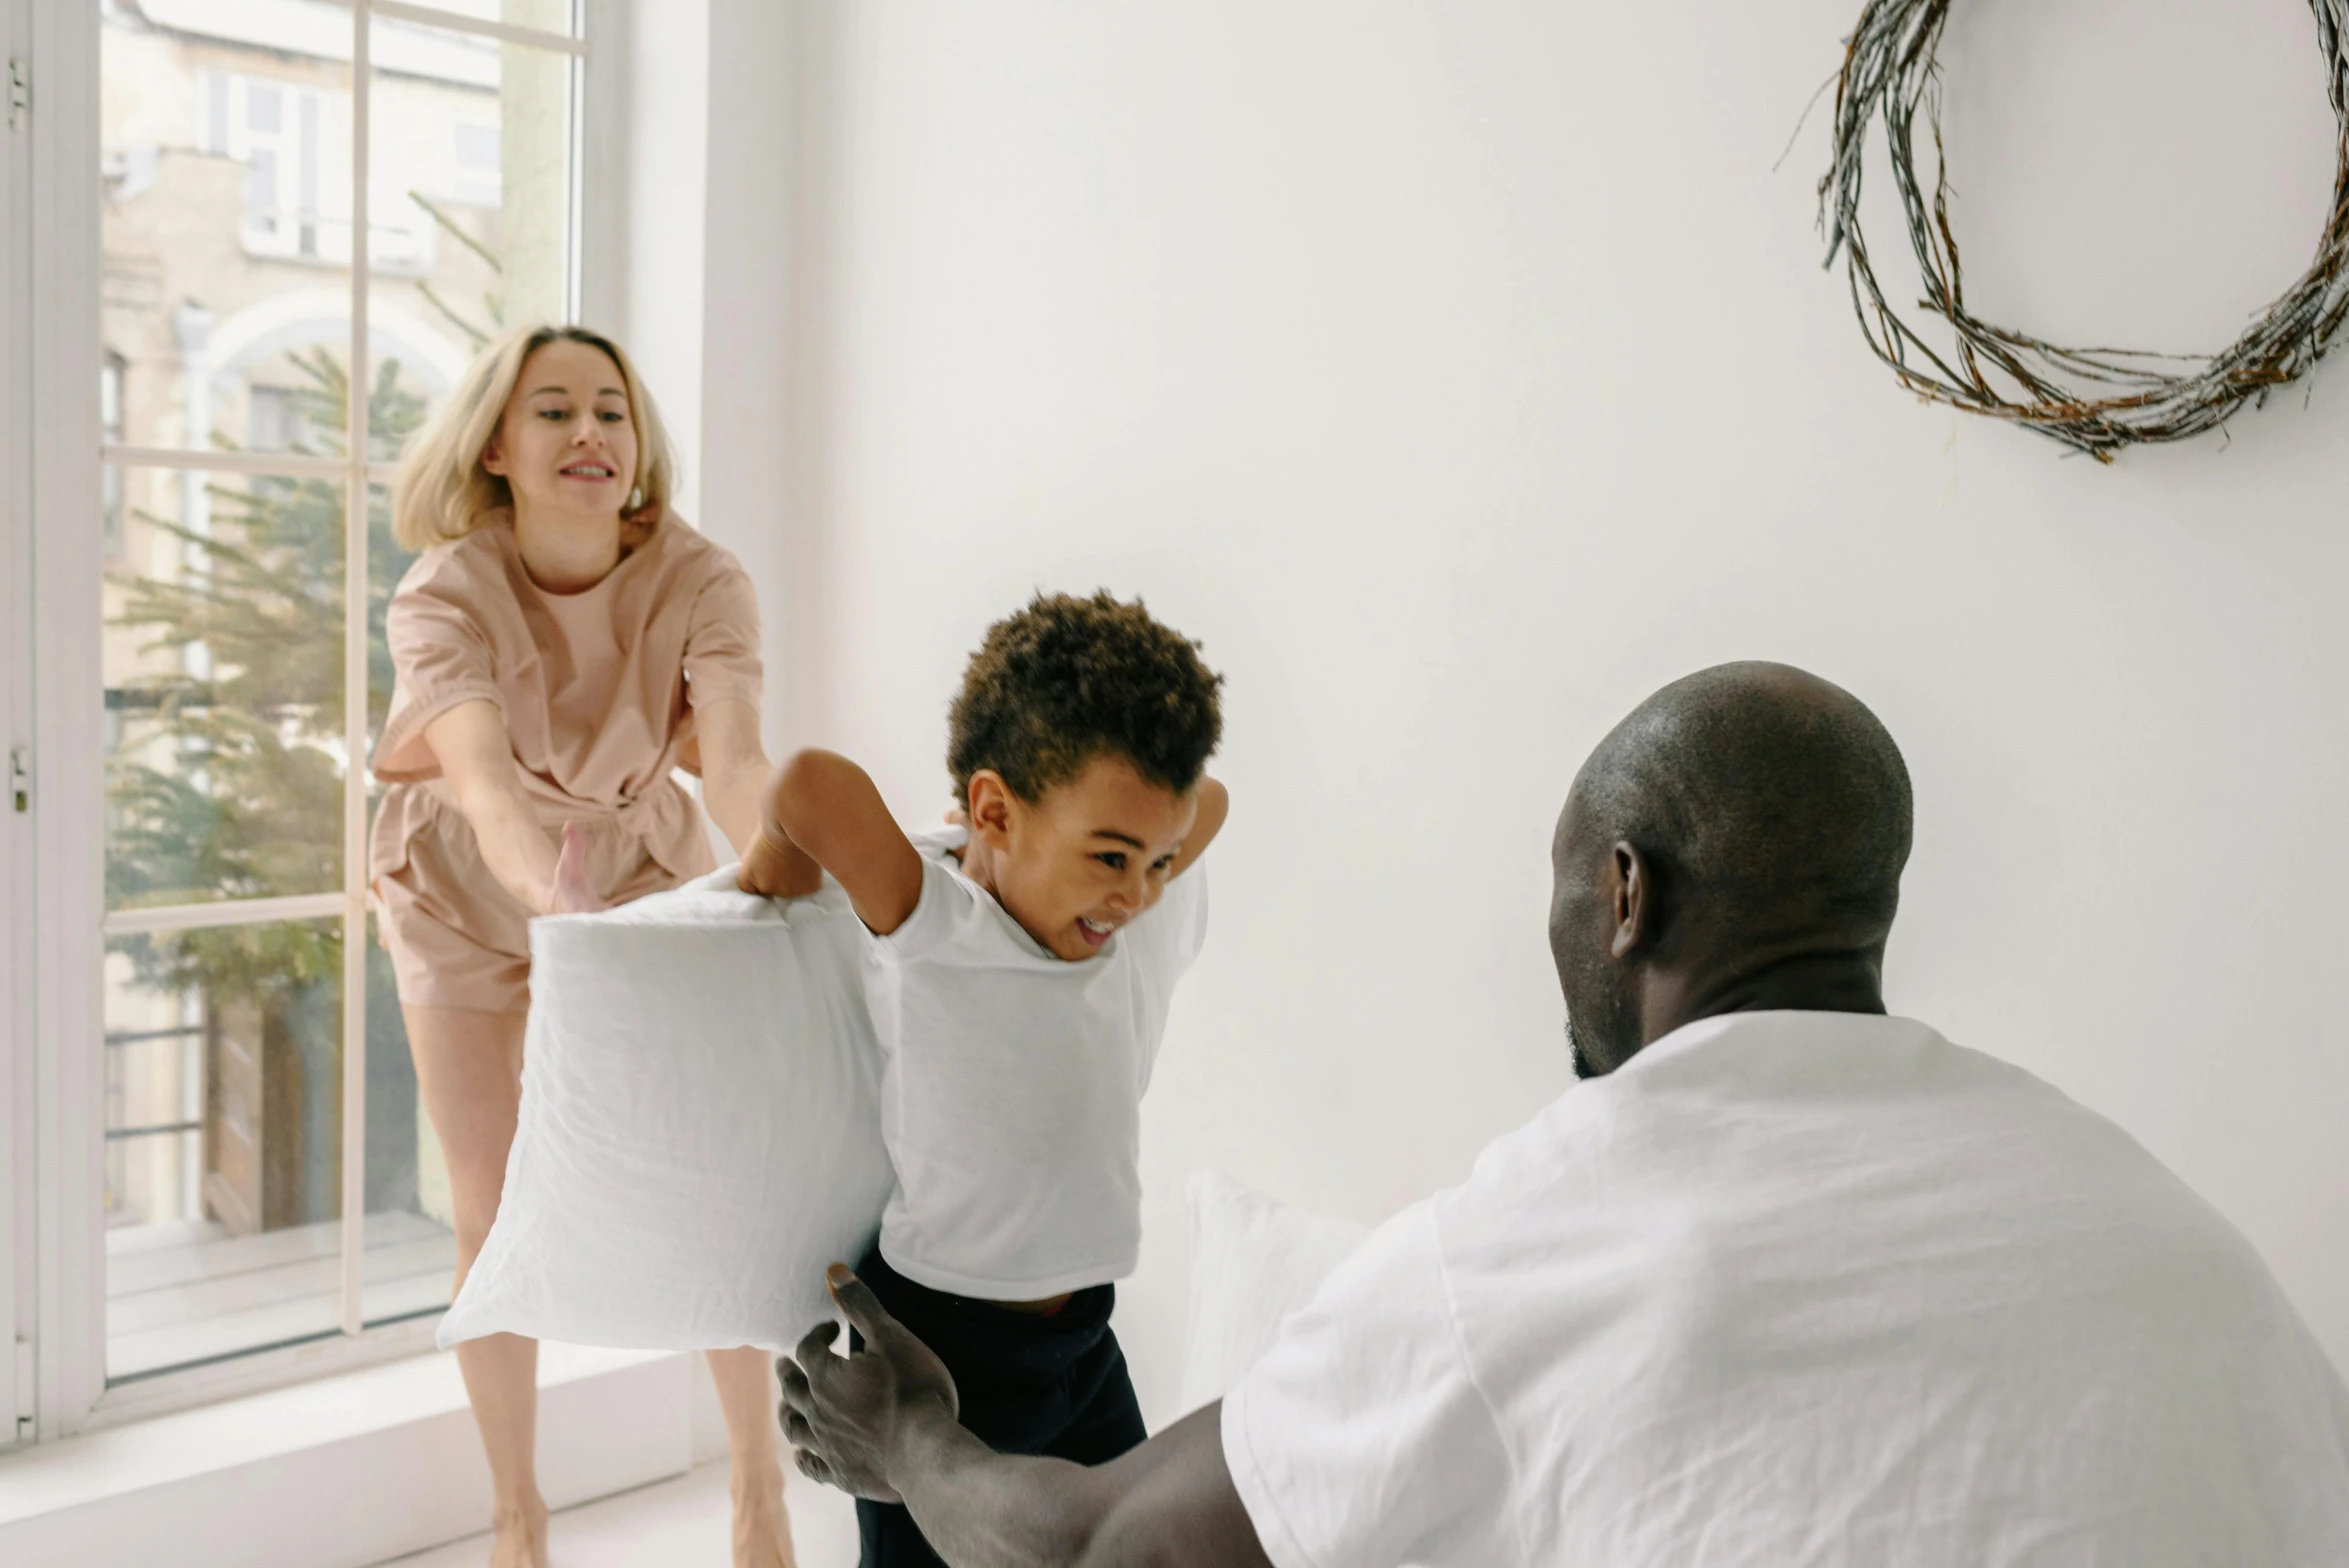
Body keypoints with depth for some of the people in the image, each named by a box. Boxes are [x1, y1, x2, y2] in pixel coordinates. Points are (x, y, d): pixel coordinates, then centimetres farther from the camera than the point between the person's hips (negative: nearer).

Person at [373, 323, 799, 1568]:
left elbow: (736, 754, -42)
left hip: (639, 872, 1)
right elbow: (481, 769, -46)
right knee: (491, 1219, 3)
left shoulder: (698, 582, -25)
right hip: (466, 897, 0)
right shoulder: (445, 595, -27)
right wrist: (548, 890, -66)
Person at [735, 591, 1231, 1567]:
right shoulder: (932, 936, -26)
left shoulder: (1158, 924, -5)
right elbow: (813, 783, -42)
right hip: (937, 1348, -6)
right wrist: (774, 886, -23)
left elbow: (1202, 799, 11)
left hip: (1085, 1340, 7)